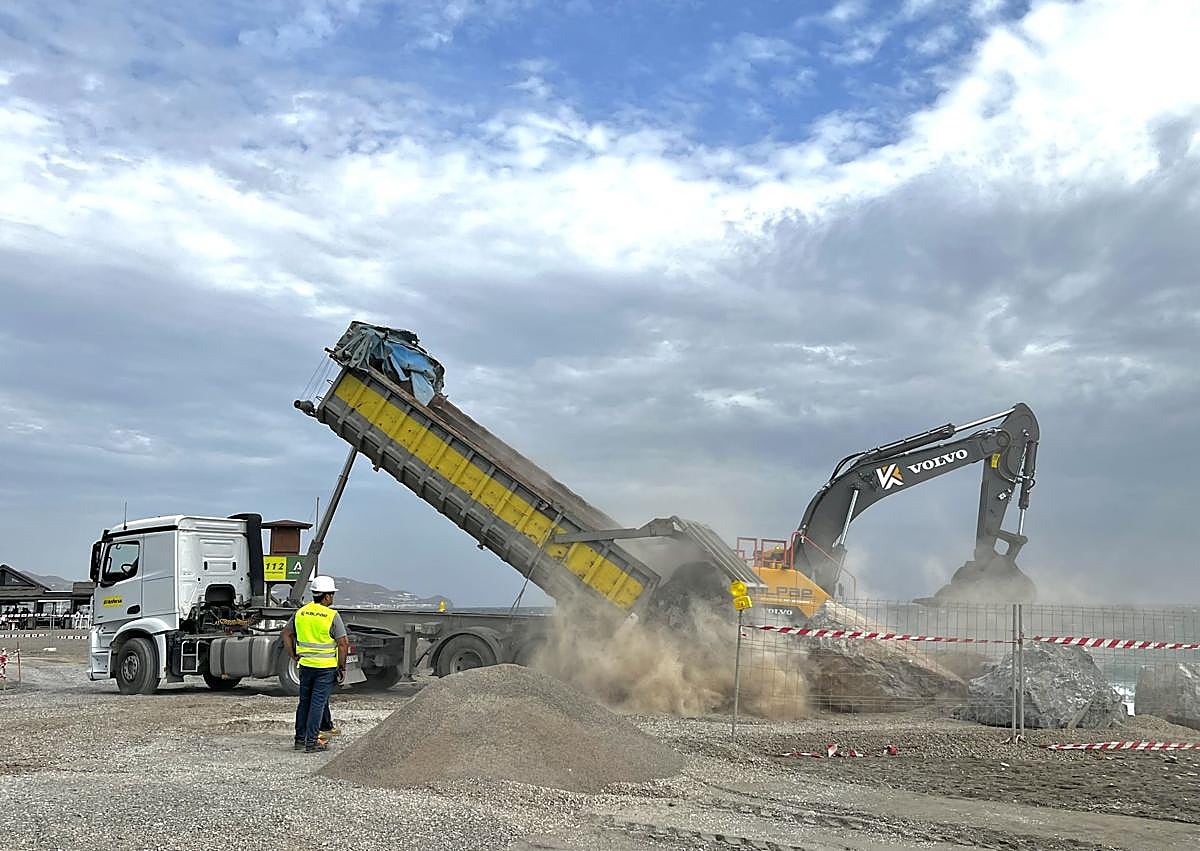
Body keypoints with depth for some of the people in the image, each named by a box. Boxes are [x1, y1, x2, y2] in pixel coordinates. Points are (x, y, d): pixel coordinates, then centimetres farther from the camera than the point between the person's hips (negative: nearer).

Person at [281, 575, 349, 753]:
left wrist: (294, 656, 17)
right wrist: (342, 667, -5)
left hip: (305, 664, 5)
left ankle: (300, 738, 24)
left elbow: (286, 634, 13)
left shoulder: (301, 612, 4)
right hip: (326, 667, -5)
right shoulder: (332, 616, -12)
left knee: (304, 701, 17)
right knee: (318, 703, 1)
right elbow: (343, 643, -14)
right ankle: (311, 742, 3)